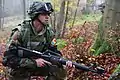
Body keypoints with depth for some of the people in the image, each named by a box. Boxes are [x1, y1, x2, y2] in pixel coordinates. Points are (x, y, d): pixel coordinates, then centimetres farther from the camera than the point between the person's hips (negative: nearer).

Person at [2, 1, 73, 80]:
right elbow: (8, 58, -26)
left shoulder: (49, 32, -9)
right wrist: (34, 62, -30)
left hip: (38, 65, 5)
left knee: (60, 71, -11)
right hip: (20, 69, -4)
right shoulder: (21, 32, -24)